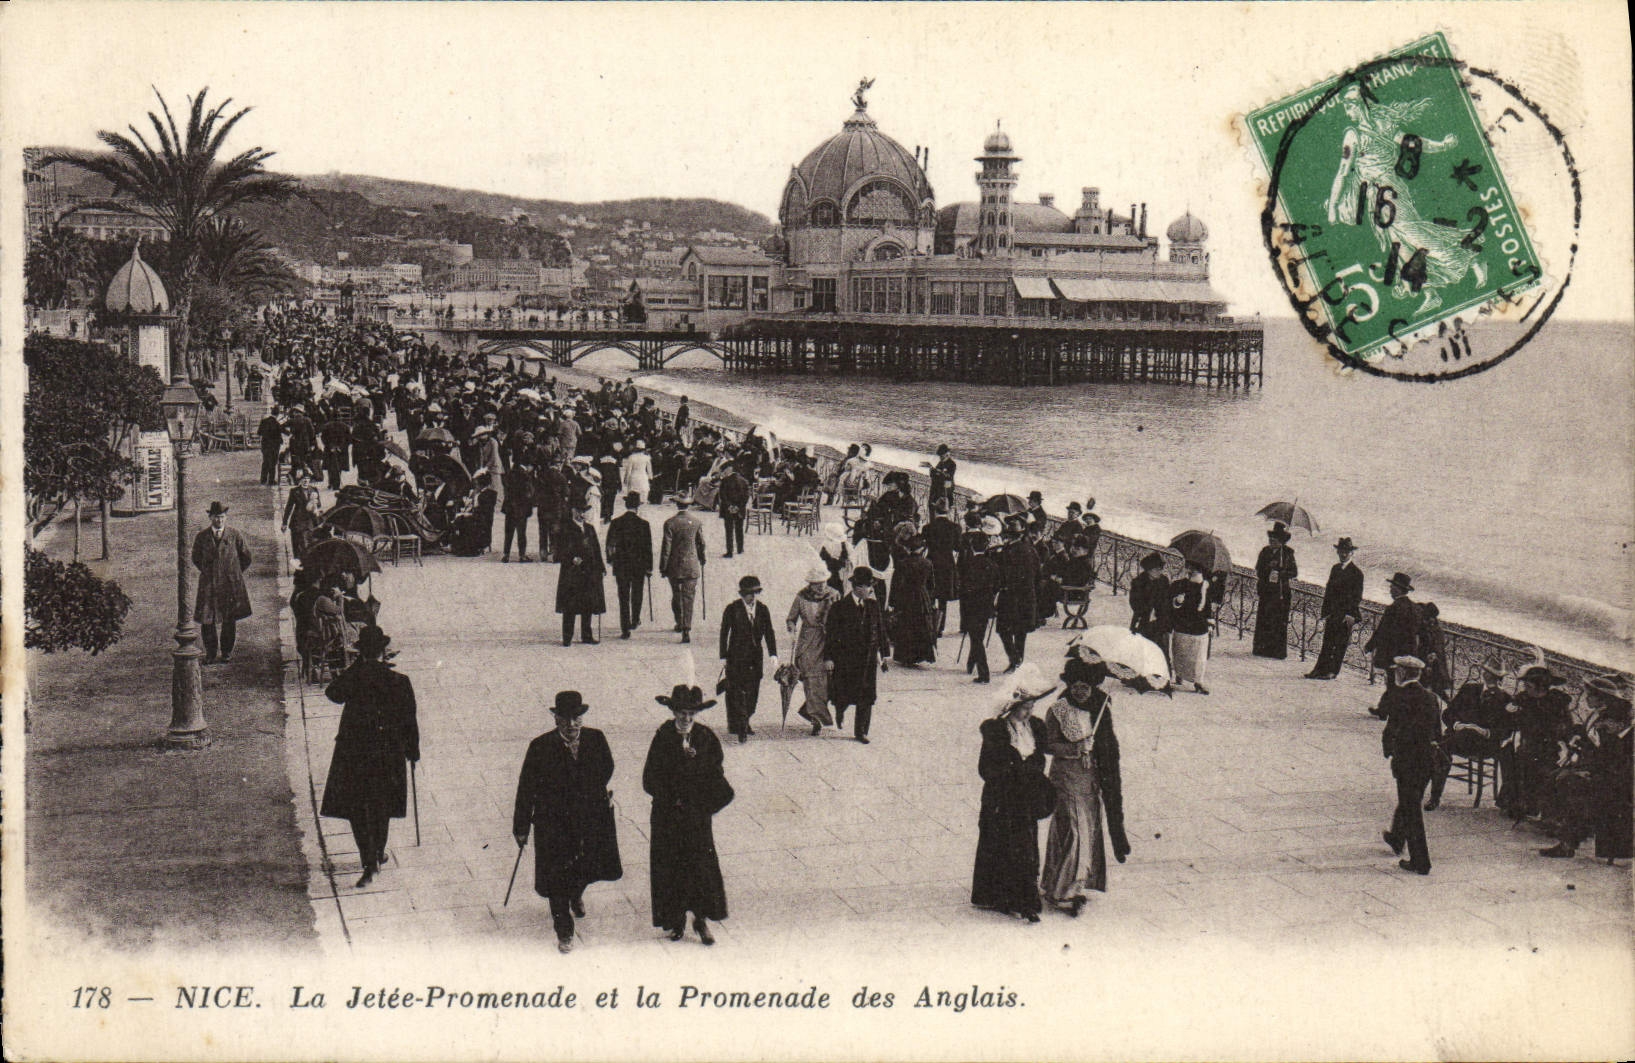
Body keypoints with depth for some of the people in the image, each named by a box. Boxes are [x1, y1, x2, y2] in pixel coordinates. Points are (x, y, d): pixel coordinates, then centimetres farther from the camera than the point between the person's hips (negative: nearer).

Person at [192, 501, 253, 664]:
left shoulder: (234, 535, 0)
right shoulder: (201, 537, 1)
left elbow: (246, 557, 10)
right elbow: (196, 559, 16)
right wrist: (207, 572, 12)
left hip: (231, 583, 0)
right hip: (209, 584, 0)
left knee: (229, 620, 4)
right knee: (207, 620, -1)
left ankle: (227, 651, 18)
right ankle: (210, 653, 12)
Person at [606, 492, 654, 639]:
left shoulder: (616, 523, -7)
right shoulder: (643, 524, -11)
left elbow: (609, 544, 2)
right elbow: (648, 548, -7)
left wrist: (610, 559, 19)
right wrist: (649, 568, 1)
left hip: (621, 566, 0)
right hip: (639, 565, 0)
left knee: (623, 598, 4)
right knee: (636, 594, 22)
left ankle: (625, 629, 0)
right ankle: (635, 621, 36)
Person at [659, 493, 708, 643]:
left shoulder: (670, 523, -10)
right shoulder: (696, 522, -3)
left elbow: (666, 546, -8)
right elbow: (701, 544, 7)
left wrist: (663, 567, 0)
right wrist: (702, 562, 22)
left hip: (674, 567, -1)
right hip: (692, 566, 1)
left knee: (676, 595, 18)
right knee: (688, 597, -1)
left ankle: (679, 623, 33)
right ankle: (687, 630, -10)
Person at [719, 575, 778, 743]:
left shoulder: (762, 609, 6)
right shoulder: (732, 609, -6)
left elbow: (769, 633, 8)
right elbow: (724, 633, -2)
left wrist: (773, 655, -1)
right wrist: (724, 657, -6)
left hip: (755, 657, 4)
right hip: (737, 656, -4)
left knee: (753, 692, 7)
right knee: (738, 692, -8)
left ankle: (744, 722, 24)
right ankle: (740, 729, -5)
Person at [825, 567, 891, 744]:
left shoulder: (873, 605, 4)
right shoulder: (839, 607, -8)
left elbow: (880, 630, 12)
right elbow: (830, 634, -5)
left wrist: (884, 653, 13)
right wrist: (828, 657, -8)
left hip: (868, 658, 3)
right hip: (845, 658, -3)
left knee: (866, 696, 3)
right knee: (844, 694, 4)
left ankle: (861, 731, 14)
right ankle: (840, 710, 40)